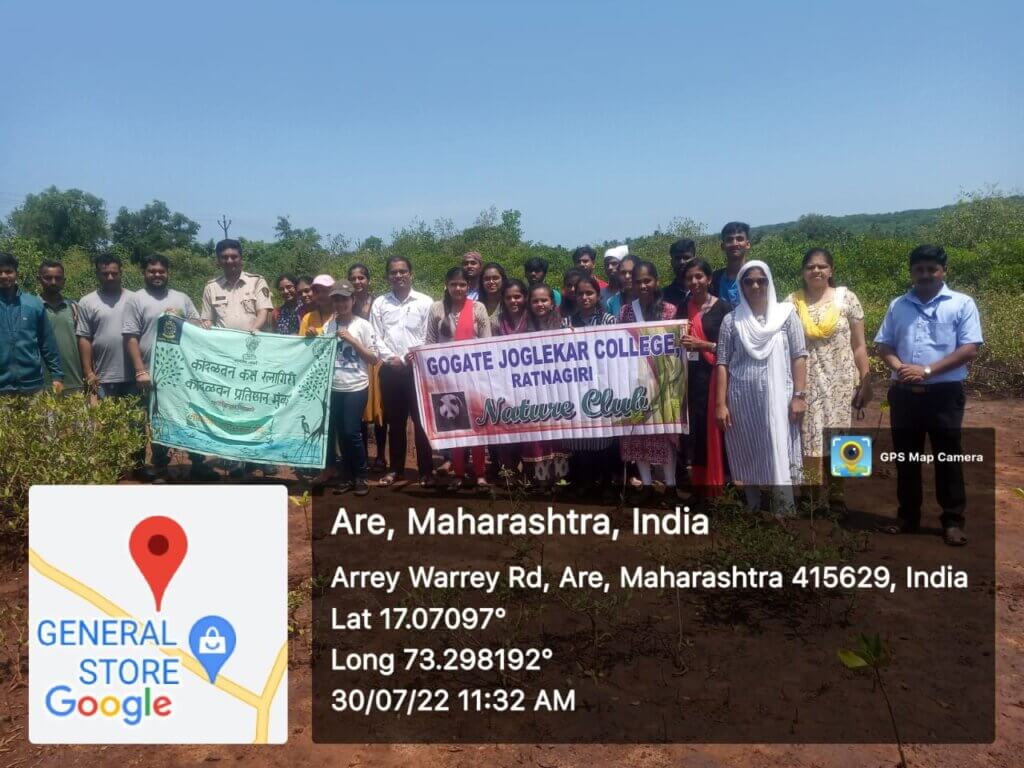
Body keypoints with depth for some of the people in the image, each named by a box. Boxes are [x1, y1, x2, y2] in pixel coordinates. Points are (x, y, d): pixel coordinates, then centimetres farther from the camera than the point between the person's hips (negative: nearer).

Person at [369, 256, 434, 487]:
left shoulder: (425, 302, 3)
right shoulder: (379, 303, 9)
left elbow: (429, 337, -1)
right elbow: (376, 337, 4)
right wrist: (391, 357, -10)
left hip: (418, 368, -2)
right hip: (390, 370, 2)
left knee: (421, 420, 0)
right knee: (395, 421, 10)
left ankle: (426, 470, 7)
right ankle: (396, 468, 20)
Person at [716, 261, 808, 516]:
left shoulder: (786, 314, 4)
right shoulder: (731, 320, 5)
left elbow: (799, 356, 2)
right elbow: (722, 363, 3)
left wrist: (799, 395, -6)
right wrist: (720, 404, -3)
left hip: (777, 399, -1)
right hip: (742, 401, 1)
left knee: (780, 461, -3)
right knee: (746, 460, 7)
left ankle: (784, 518, 1)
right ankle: (753, 513, 19)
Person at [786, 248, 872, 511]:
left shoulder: (846, 298, 0)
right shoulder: (792, 302, 2)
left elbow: (859, 345, 3)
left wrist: (865, 382, 0)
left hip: (840, 381, 0)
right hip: (806, 383, 0)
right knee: (809, 437, 0)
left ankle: (835, 495, 18)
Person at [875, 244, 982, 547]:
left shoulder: (962, 304, -1)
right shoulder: (898, 305, 10)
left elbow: (970, 349, -9)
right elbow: (884, 345, 9)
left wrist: (927, 370, -17)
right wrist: (899, 369, -12)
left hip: (944, 394, -3)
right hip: (904, 393, 4)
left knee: (948, 458, 3)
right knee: (906, 457, 11)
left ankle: (953, 520, 14)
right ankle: (908, 515, 23)